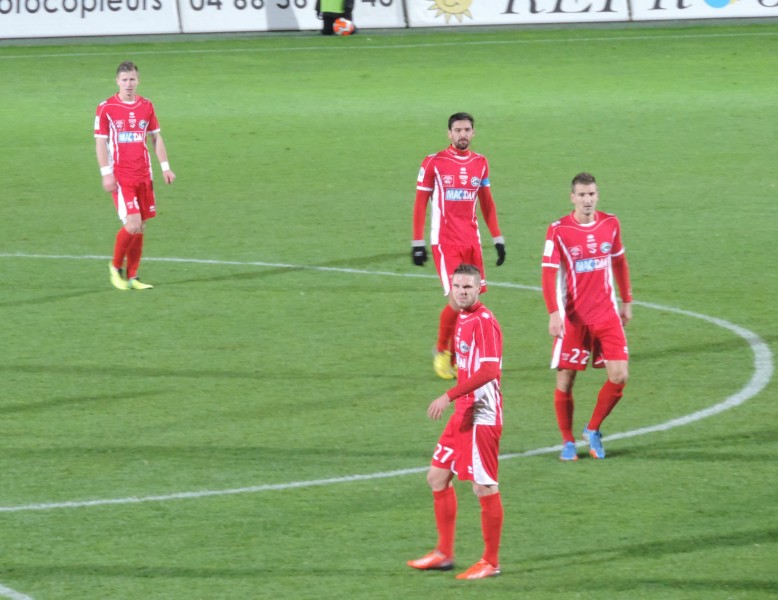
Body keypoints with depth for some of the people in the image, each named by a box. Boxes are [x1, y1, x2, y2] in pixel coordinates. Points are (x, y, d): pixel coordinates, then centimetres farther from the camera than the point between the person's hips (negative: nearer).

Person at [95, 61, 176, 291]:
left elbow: (156, 138, 15)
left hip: (143, 175, 5)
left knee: (140, 227, 4)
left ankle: (132, 277, 12)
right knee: (133, 224, -14)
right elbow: (100, 142, -5)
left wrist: (165, 167, 9)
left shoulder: (146, 106, 7)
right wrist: (106, 174, -11)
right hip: (120, 177, -5)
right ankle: (116, 268, 8)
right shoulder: (106, 108, -5)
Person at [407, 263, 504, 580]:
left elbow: (489, 371, -26)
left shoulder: (484, 322, -16)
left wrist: (449, 397, -27)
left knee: (485, 488, -3)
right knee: (437, 476, 13)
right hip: (463, 413, 10)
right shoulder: (462, 318, 12)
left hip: (482, 417, -10)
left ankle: (491, 563, 6)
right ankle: (444, 554, 23)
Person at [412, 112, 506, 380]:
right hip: (444, 241, -4)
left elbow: (487, 204, 18)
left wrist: (498, 239, 14)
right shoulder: (434, 163, -3)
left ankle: (456, 359, 11)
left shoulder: (480, 163, 10)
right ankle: (442, 350, 8)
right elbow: (420, 204, 0)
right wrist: (417, 243, -3)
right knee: (457, 299, -14)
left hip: (472, 241, 5)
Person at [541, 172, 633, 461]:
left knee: (619, 375, -7)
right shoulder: (558, 231, -9)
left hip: (607, 314, 3)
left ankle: (593, 430, 15)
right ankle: (568, 442, 17)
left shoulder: (610, 224, 3)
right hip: (572, 317, -3)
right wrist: (554, 313, -21)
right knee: (565, 381, -1)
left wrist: (626, 302, 17)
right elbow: (549, 274, -11)